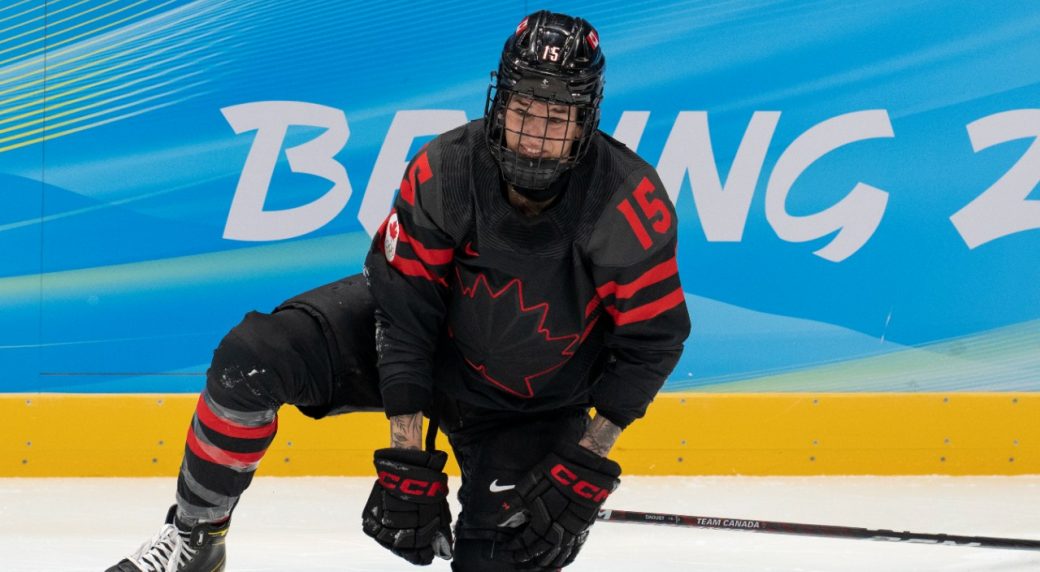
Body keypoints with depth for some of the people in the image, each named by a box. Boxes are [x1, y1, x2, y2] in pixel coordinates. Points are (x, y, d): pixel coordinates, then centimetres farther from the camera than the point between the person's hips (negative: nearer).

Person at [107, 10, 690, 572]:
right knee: (249, 359, -19)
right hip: (421, 339, 1)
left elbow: (653, 340, -16)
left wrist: (588, 461, -20)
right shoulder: (443, 170, -27)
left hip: (533, 408, 0)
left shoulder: (631, 203, -28)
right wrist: (408, 460, -23)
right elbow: (403, 315, -22)